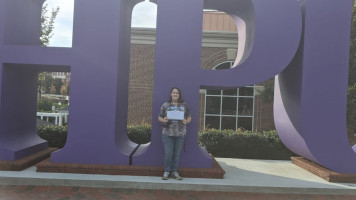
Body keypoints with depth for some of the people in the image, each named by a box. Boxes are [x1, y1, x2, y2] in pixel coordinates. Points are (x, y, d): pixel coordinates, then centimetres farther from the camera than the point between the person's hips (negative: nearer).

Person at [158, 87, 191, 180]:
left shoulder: (184, 105, 8)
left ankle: (174, 172, 18)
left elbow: (189, 117, 12)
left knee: (177, 154, 6)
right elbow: (159, 117, 7)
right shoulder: (165, 105, 5)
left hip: (180, 133, 2)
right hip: (167, 133, -1)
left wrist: (186, 121, -9)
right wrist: (163, 120, -14)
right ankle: (167, 171, 13)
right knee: (168, 153, -4)